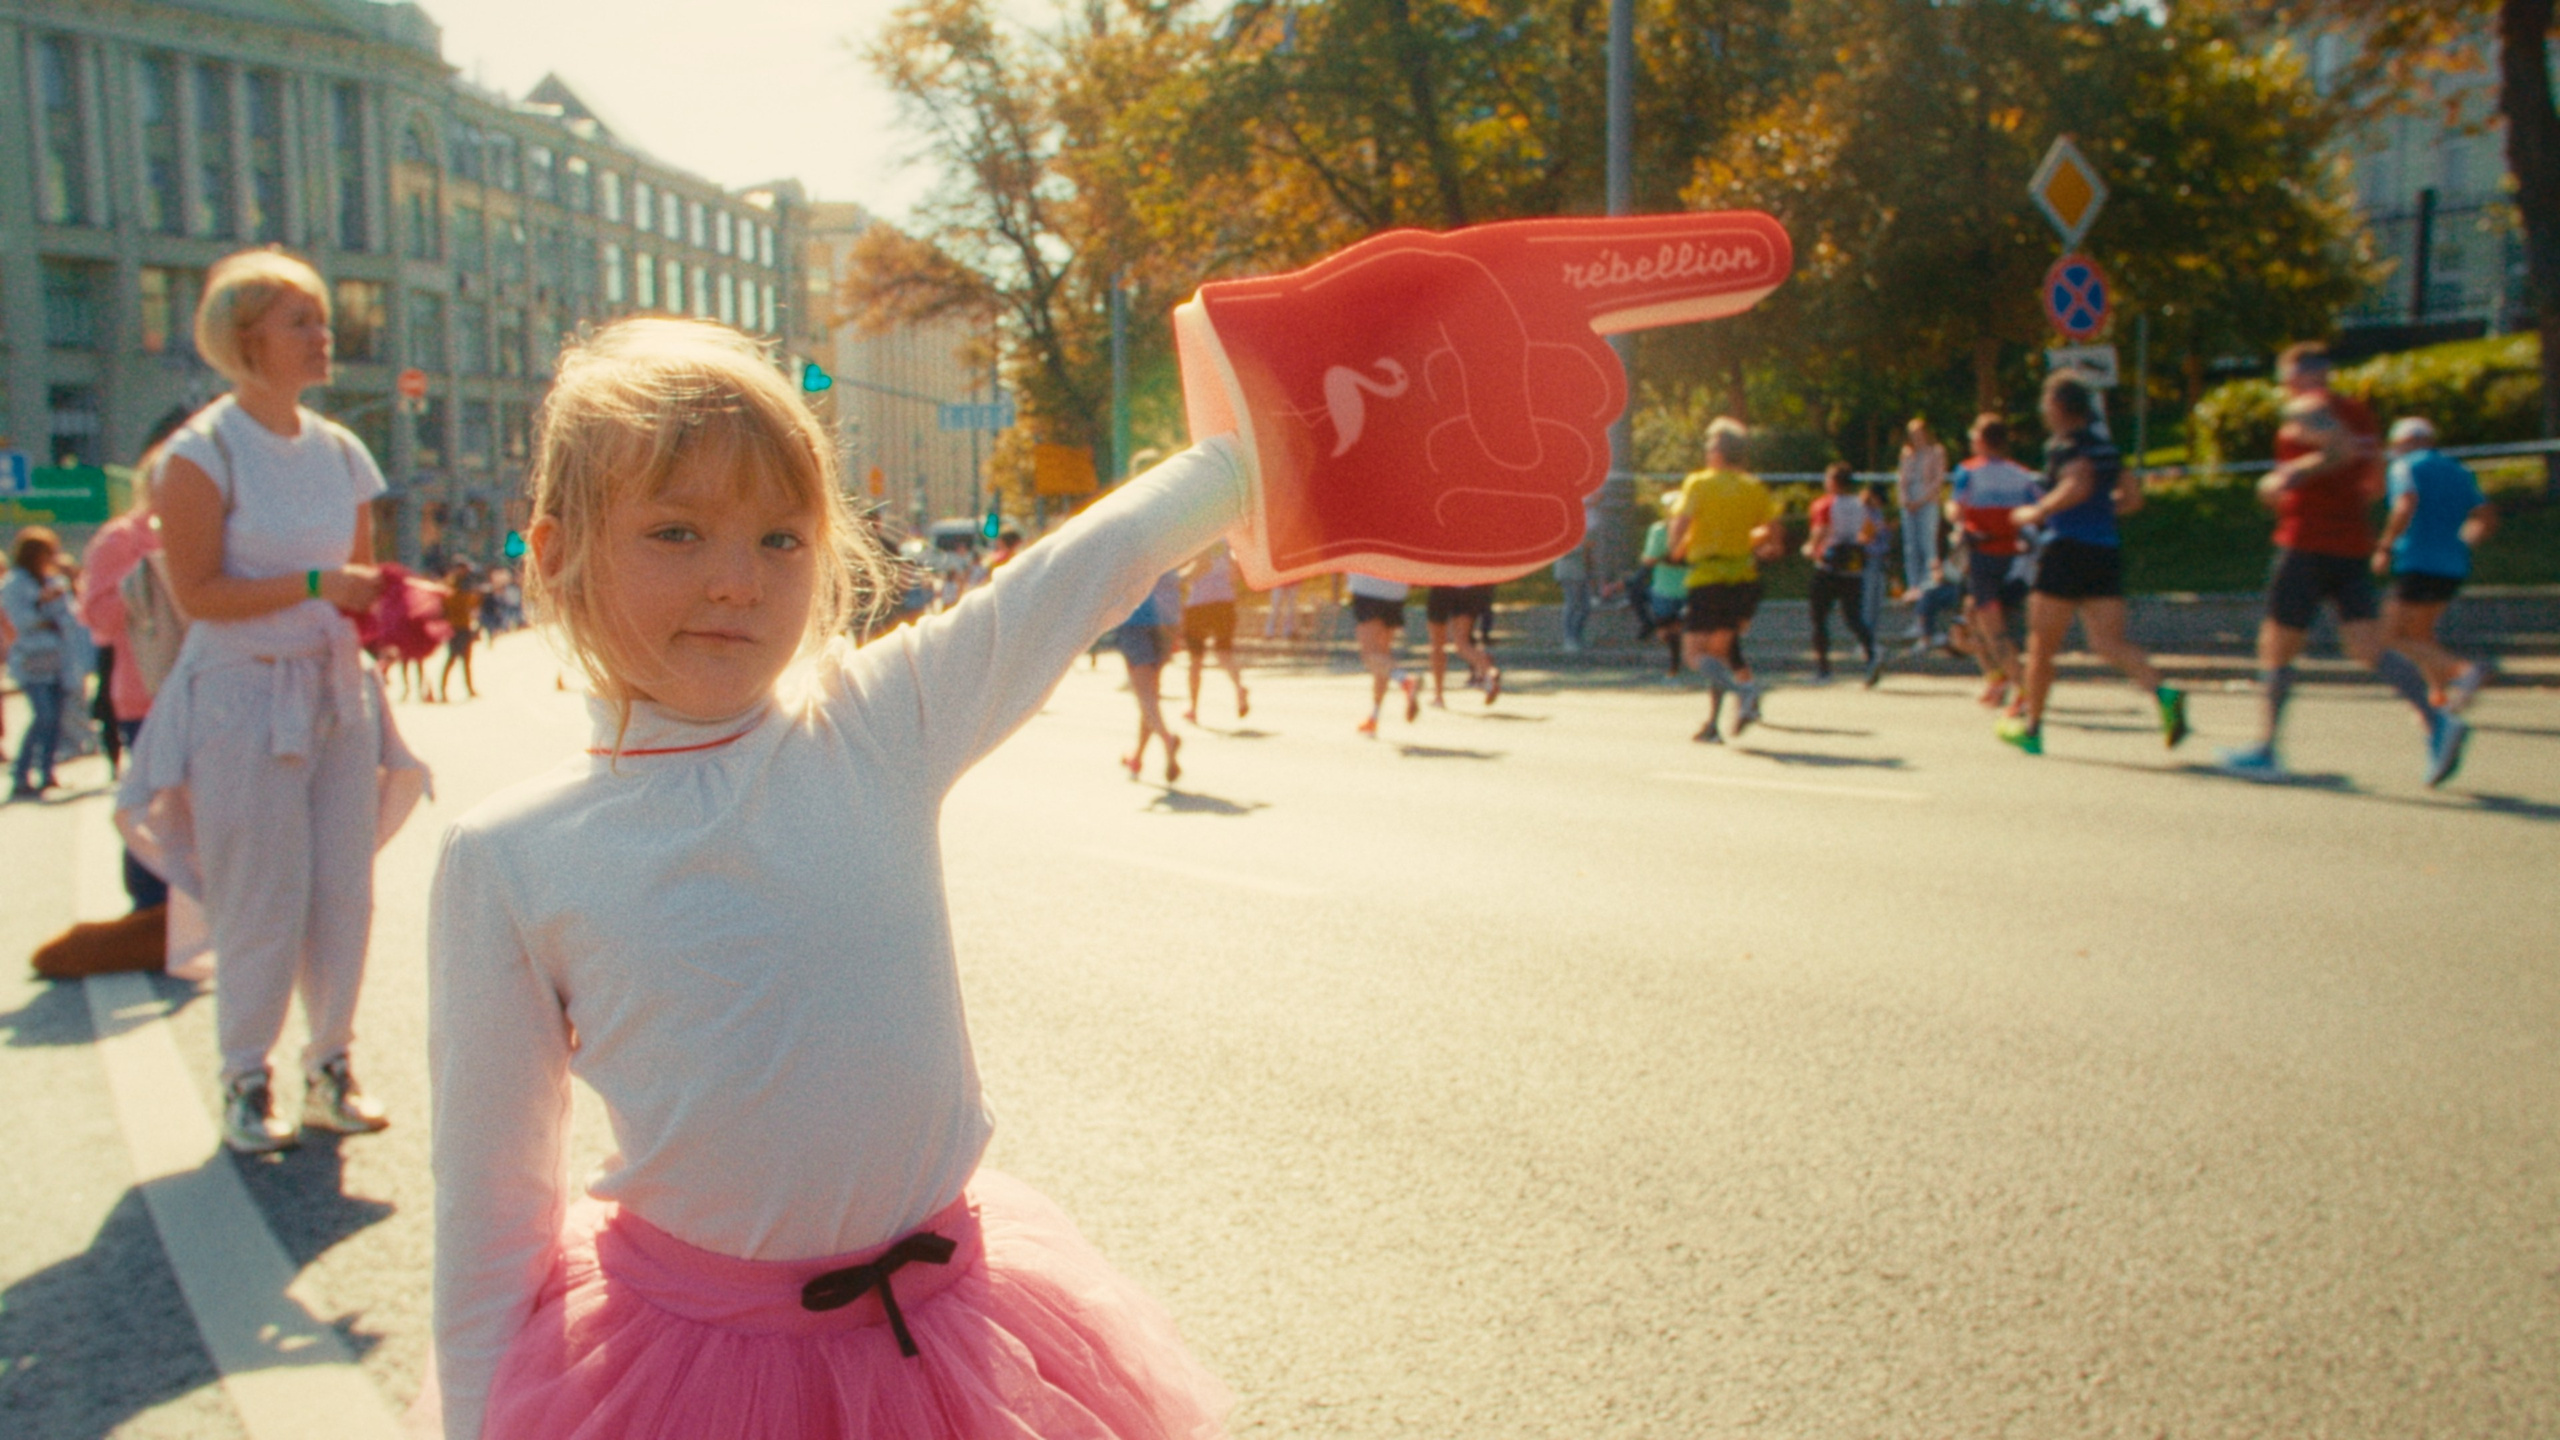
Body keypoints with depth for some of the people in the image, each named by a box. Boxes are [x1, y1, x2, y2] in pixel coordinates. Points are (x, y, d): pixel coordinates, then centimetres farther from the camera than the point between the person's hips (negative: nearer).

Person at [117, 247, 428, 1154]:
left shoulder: (339, 451, 9)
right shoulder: (204, 452, -8)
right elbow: (196, 592, -13)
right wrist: (315, 584, -21)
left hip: (338, 695, 5)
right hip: (243, 703, -5)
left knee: (344, 893, 7)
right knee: (260, 906, -1)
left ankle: (330, 1066, 21)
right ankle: (245, 1082, 16)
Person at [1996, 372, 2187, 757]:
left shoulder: (2065, 445, -7)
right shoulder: (2105, 447, 16)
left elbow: (2078, 484, -25)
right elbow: (2132, 497, 18)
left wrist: (2037, 511, -14)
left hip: (2068, 548, -7)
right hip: (2107, 549, 7)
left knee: (2042, 645, 5)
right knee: (2110, 642, 2)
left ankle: (2030, 726, 13)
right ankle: (2162, 691, -23)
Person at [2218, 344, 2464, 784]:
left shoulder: (2306, 407, -5)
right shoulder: (2359, 413, 19)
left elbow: (2341, 449, -24)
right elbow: (2375, 485, 22)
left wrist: (2288, 476, -15)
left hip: (2307, 543, -7)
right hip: (2354, 545, 7)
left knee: (2276, 650, 2)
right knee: (2368, 649, 0)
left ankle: (2265, 751, 6)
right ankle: (2438, 722, -20)